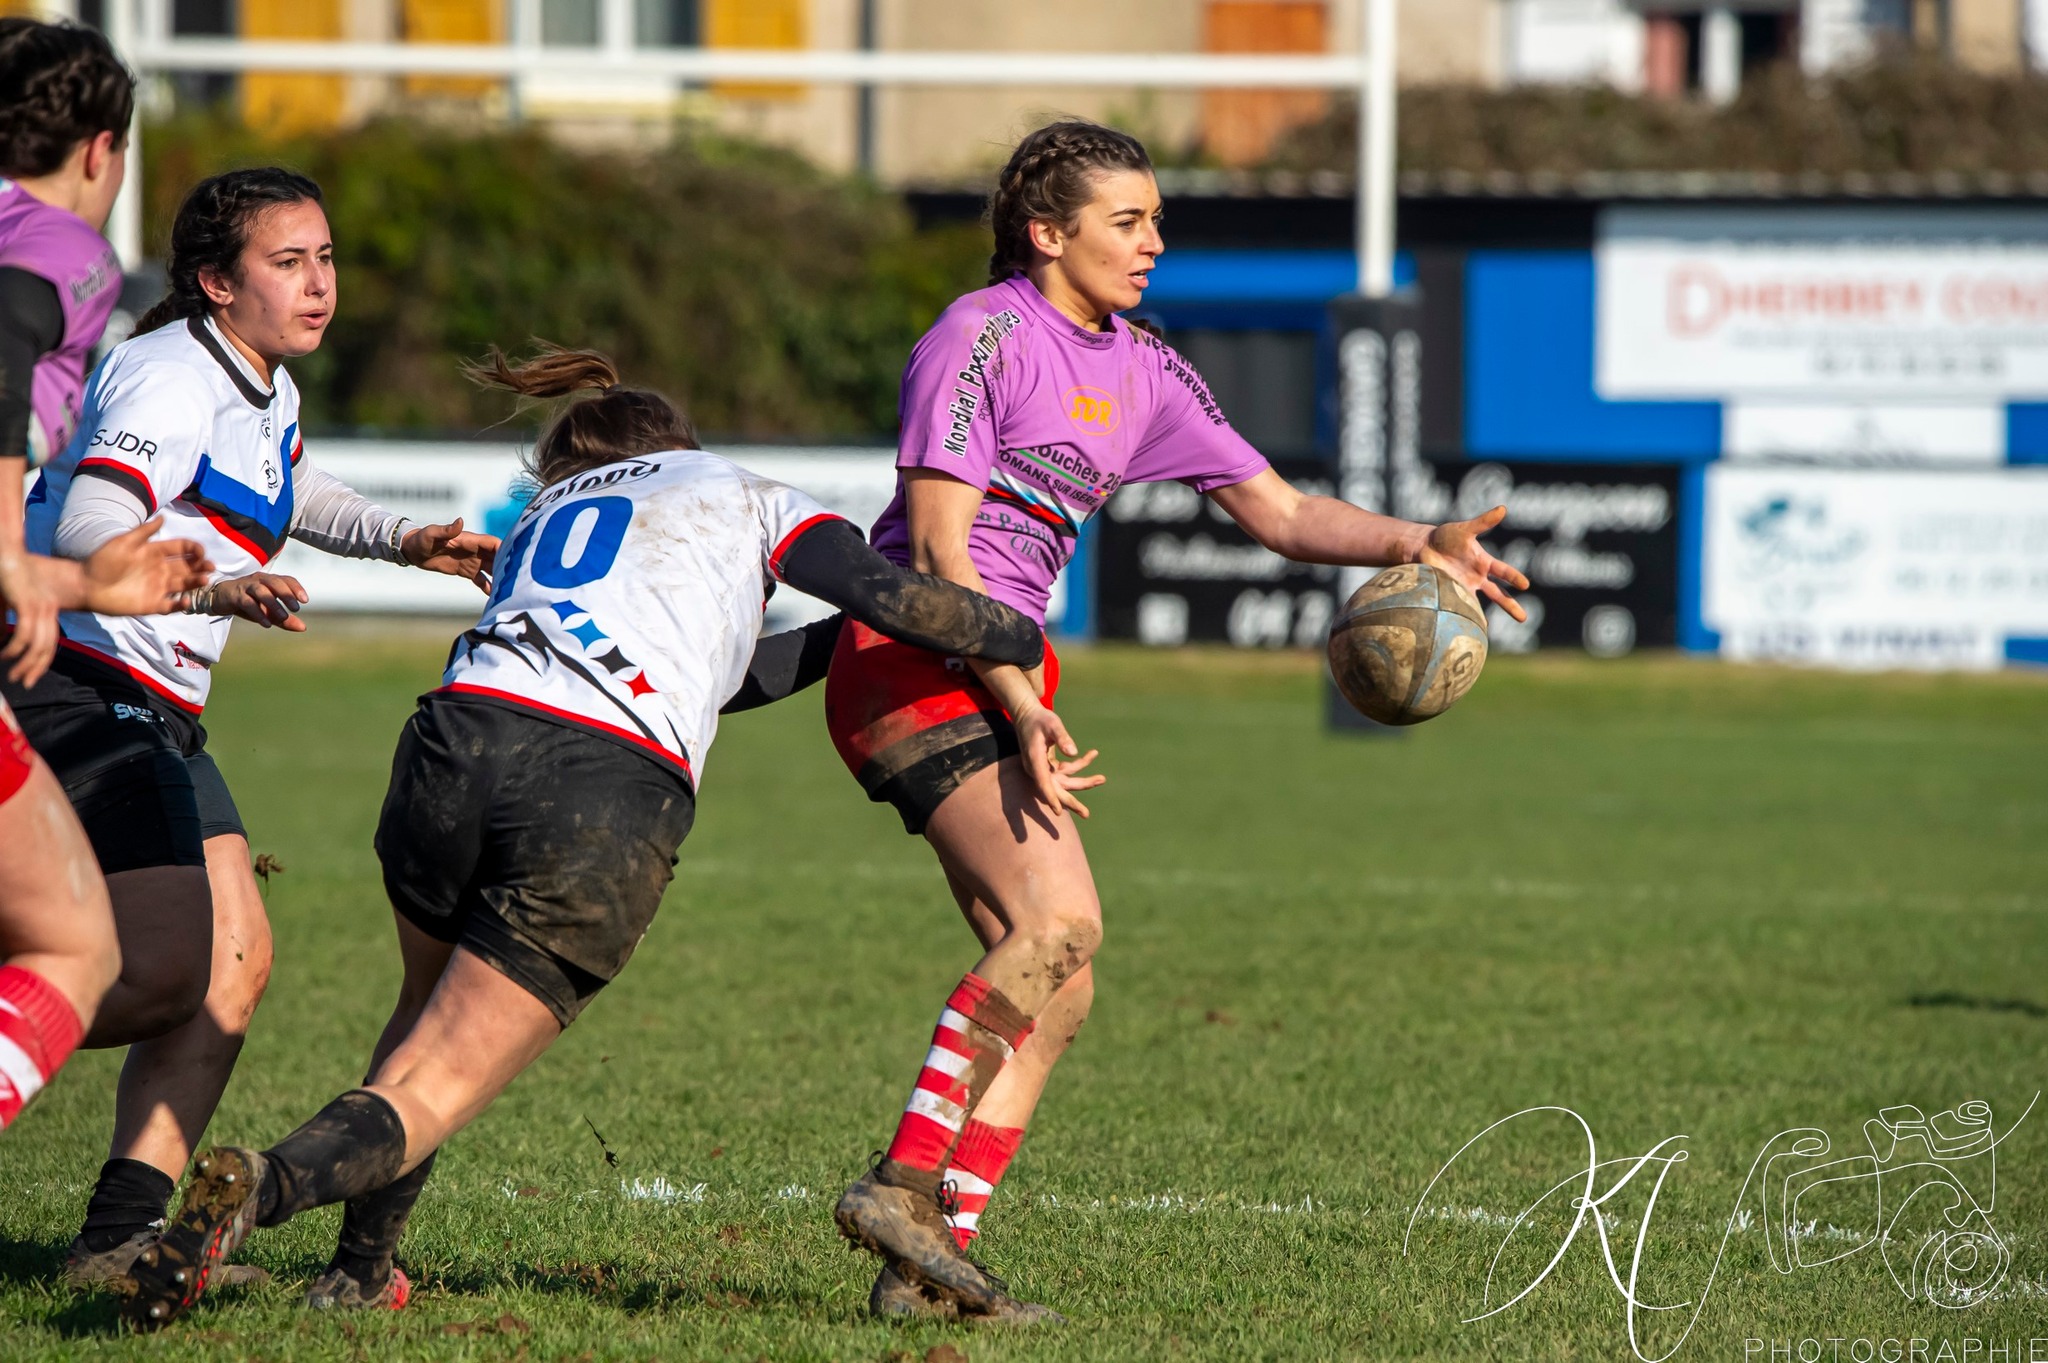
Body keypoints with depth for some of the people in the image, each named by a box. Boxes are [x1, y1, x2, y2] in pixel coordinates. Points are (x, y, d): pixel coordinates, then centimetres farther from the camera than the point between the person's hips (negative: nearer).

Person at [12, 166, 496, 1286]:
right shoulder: (170, 379, -16)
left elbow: (283, 491, 38)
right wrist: (213, 590, -48)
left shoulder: (266, 388, 14)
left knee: (236, 962, 3)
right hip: (80, 690, -10)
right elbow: (85, 529, -32)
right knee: (166, 969, -20)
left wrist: (400, 540, 23)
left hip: (155, 718, 10)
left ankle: (121, 1235, 1)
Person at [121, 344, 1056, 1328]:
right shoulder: (740, 497, 25)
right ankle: (261, 1188, -29)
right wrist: (1017, 638, 30)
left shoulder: (539, 517, 36)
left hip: (461, 741, 4)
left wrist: (842, 641, 48)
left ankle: (358, 1271, 27)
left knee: (429, 1011, 32)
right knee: (435, 1092, -2)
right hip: (614, 802, -4)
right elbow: (894, 598, 13)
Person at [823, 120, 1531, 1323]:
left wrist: (1417, 544, -2)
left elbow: (1281, 513, 15)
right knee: (1059, 920, -25)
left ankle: (934, 1262, 0)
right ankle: (904, 1181, -28)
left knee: (1058, 984, 2)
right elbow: (937, 547, -14)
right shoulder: (981, 337, -9)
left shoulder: (1145, 374, 16)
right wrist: (1023, 705, -22)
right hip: (914, 663, -9)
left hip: (1001, 675, 9)